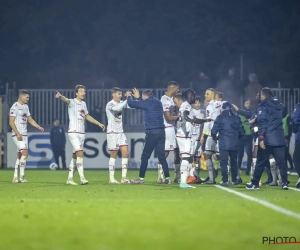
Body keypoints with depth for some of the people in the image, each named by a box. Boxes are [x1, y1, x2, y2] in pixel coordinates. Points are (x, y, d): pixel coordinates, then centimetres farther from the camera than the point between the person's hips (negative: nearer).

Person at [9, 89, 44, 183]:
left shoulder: (25, 107, 15)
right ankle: (21, 176, -15)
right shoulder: (15, 107, -11)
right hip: (17, 135, -8)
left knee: (19, 156, 7)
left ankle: (15, 177, 11)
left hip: (24, 135, 8)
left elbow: (30, 120, 22)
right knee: (25, 153, -17)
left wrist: (39, 127, 9)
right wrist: (18, 133, -23)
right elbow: (11, 122, -16)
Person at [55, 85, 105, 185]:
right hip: (73, 132, -7)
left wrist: (99, 123, 33)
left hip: (82, 133, 7)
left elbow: (87, 116, 30)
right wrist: (60, 97, -54)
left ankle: (69, 179, 14)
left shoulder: (83, 104, 15)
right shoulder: (72, 102, -7)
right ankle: (82, 178, -21)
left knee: (75, 156, 9)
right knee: (80, 153, -18)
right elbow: (66, 100, -31)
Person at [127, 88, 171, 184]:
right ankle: (167, 178, 3)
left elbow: (131, 104, -4)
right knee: (161, 156, 8)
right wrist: (137, 98, 34)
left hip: (152, 133, -7)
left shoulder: (147, 102, -7)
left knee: (145, 156, 0)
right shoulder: (158, 102, 16)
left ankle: (141, 178, 3)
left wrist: (129, 97, 16)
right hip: (161, 132, 7)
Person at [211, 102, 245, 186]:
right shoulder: (236, 118, 5)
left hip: (223, 144, -3)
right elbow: (242, 131, 6)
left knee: (223, 162, 2)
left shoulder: (220, 117, -3)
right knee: (234, 162, 14)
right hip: (234, 144, 3)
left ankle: (225, 181, -3)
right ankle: (234, 180, 18)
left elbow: (214, 131, -8)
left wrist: (215, 138, 11)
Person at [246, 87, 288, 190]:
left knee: (261, 162, 2)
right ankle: (285, 183, -3)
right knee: (282, 162, 4)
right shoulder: (279, 105, 15)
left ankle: (255, 183, 7)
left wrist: (261, 137, -15)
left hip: (267, 139, -5)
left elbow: (262, 122, -14)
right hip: (279, 138, 5)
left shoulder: (263, 106, -5)